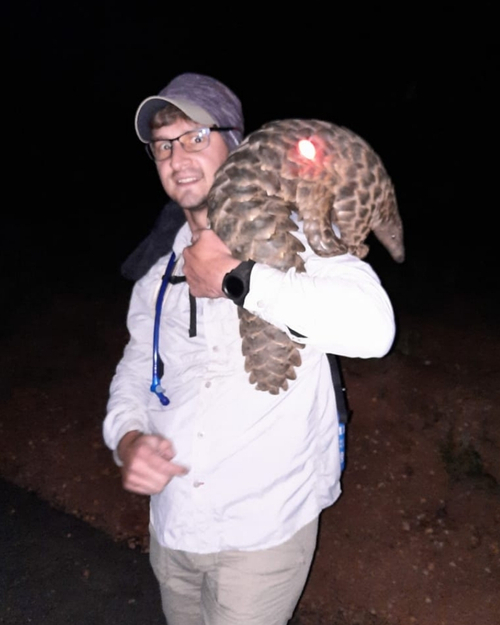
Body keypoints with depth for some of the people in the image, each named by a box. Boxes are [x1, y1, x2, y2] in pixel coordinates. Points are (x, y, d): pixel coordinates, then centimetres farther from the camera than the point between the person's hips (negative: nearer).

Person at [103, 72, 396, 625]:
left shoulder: (289, 238, -12)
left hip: (263, 532, -5)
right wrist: (127, 440, -8)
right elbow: (133, 375, 13)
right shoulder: (158, 280, 7)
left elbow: (371, 326, -29)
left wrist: (236, 277, -25)